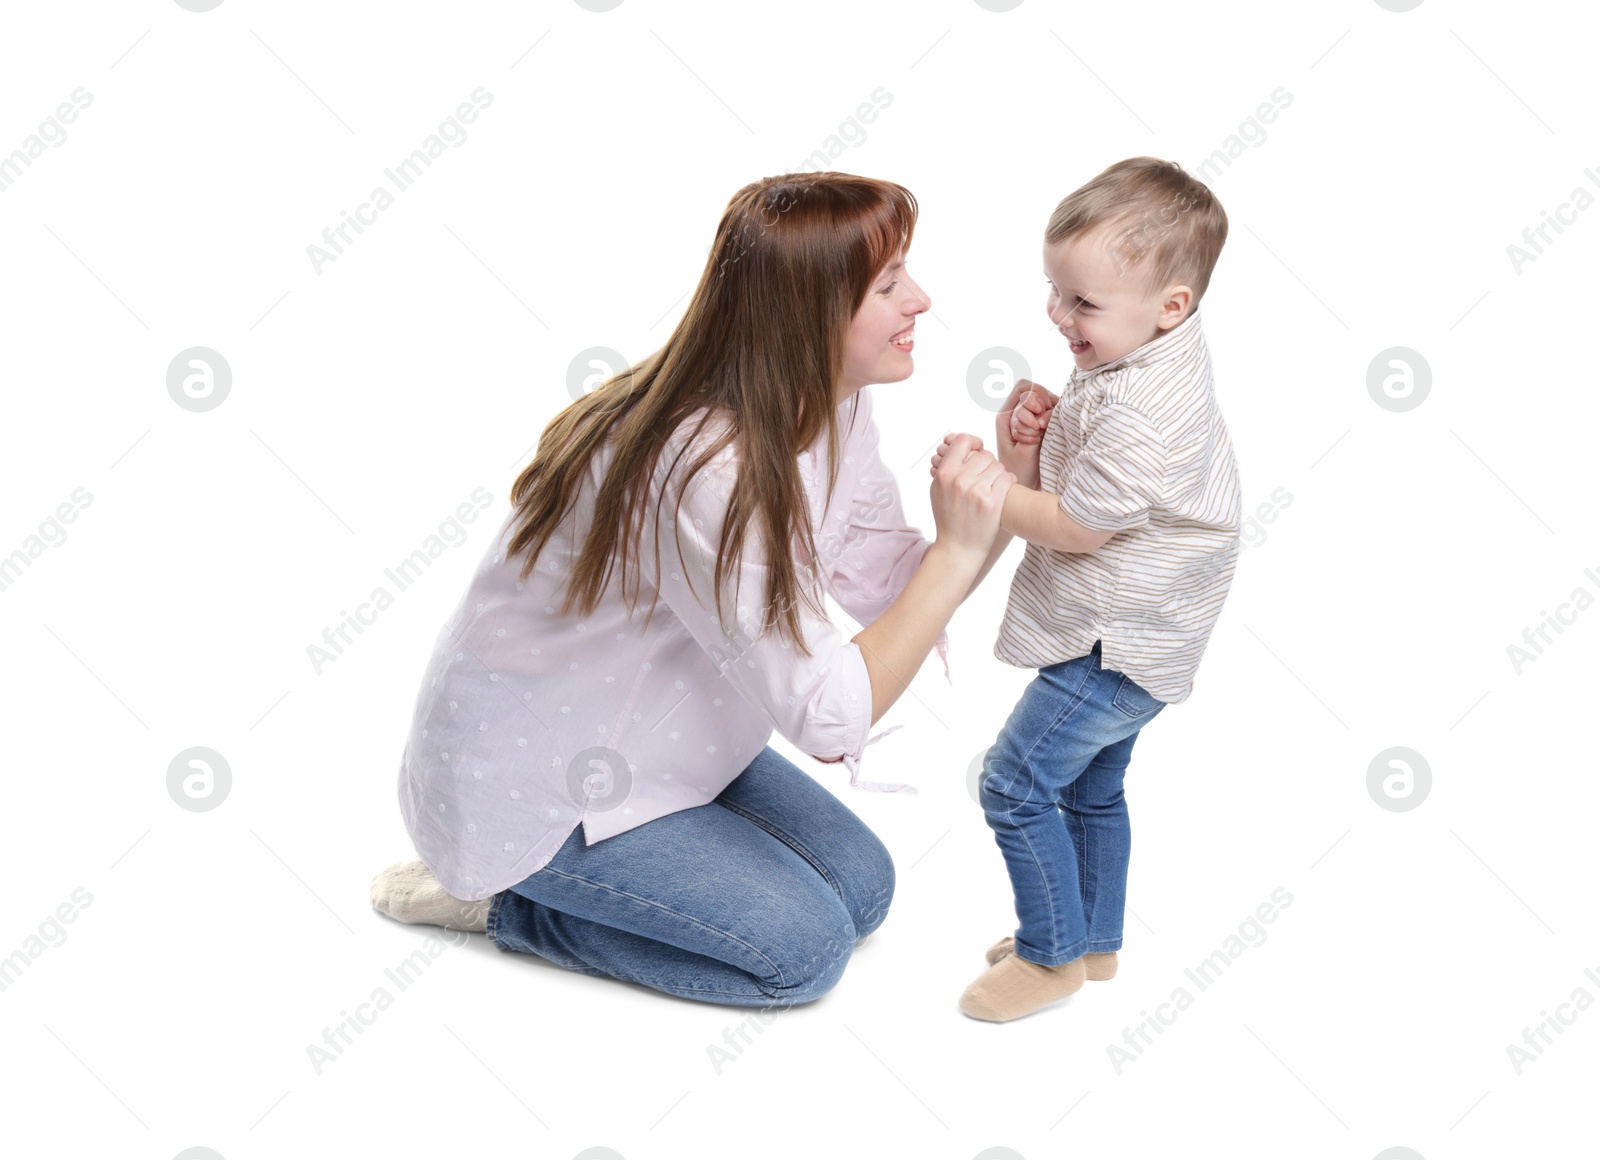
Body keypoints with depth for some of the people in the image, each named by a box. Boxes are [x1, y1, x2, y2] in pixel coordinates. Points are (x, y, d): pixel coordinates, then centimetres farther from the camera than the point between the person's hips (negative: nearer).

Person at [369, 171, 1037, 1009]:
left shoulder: (831, 404, -8)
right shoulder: (702, 472, -36)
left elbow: (889, 586, -5)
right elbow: (828, 717, -32)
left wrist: (1009, 488, -18)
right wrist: (958, 550, -33)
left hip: (660, 735, 9)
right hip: (533, 776, -9)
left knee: (862, 886, 5)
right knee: (805, 946, -9)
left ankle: (575, 873, 17)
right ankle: (498, 898, 5)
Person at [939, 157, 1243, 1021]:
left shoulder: (1142, 412, -28)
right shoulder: (1141, 363, 5)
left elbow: (1076, 527, -24)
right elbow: (1092, 473, 14)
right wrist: (1043, 432, -5)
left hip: (1118, 642, -11)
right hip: (1128, 634, 11)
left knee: (1016, 781, -5)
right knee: (1090, 786, 21)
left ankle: (1052, 954, 10)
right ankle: (1095, 941, 36)